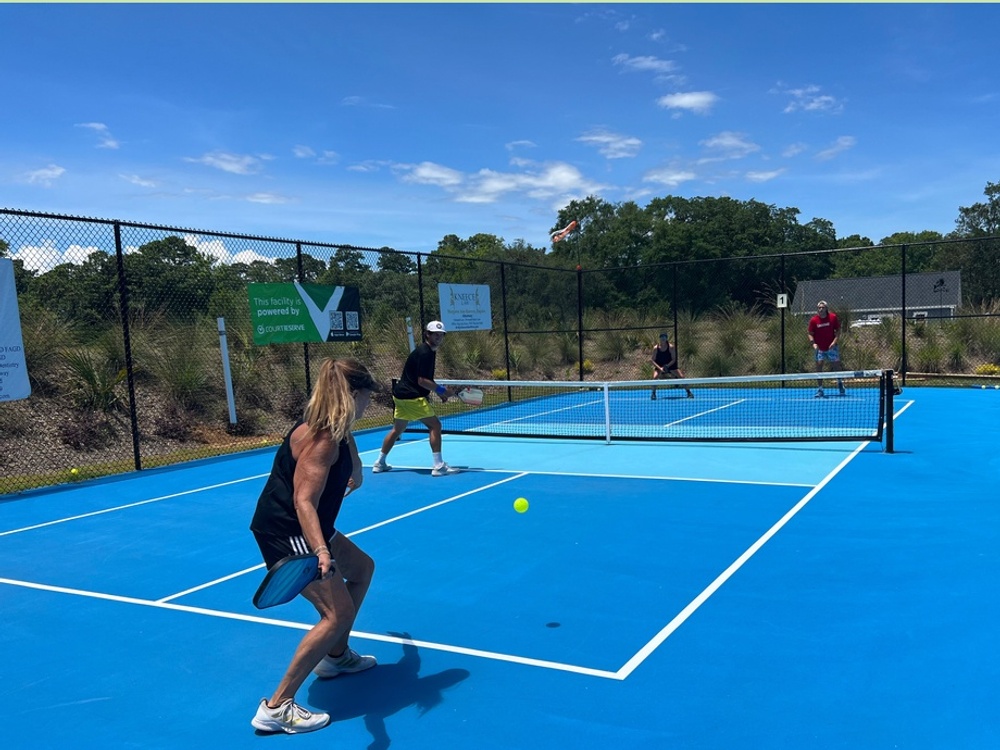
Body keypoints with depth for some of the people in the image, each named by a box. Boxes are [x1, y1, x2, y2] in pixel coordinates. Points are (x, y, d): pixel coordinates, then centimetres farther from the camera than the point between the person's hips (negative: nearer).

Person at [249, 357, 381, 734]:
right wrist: (321, 552, -46)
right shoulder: (321, 438, -25)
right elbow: (304, 502, -32)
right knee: (337, 613, -15)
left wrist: (354, 478, 51)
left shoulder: (336, 430, 5)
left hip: (305, 530, 11)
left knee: (362, 568, 23)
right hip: (286, 534, -11)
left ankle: (336, 656, 37)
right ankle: (276, 707, -9)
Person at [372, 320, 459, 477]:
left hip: (402, 395, 10)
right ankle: (438, 466, -7)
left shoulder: (428, 351, 14)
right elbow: (422, 381, -23)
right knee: (435, 425, -7)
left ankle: (379, 463, 27)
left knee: (397, 429, 18)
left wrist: (439, 392, 9)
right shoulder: (425, 353, -18)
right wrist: (442, 390, -19)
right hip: (412, 397, -10)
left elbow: (425, 379, 21)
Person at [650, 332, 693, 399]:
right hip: (659, 366, 0)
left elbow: (674, 359, -14)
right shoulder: (656, 348, -14)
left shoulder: (671, 347, -16)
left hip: (670, 365, 0)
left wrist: (667, 366, -29)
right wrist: (659, 368, -27)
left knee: (681, 376, -10)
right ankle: (653, 394, -12)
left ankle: (689, 392, 5)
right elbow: (653, 360, -12)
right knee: (655, 377, -27)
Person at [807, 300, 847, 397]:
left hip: (831, 347, 0)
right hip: (819, 348, 0)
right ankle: (820, 389, 3)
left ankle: (840, 382, 33)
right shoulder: (813, 320, -7)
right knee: (819, 367, -5)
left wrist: (834, 341, -13)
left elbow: (838, 330, 2)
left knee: (837, 366, 4)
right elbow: (810, 334, -1)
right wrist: (813, 343, -18)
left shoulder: (833, 317, -6)